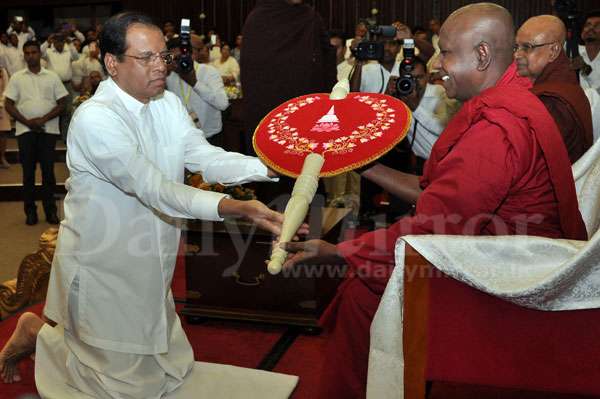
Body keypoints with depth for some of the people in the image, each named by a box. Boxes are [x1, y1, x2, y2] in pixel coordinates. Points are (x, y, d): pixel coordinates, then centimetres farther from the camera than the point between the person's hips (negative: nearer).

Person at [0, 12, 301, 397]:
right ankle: (37, 333, 24)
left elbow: (205, 157, -9)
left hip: (149, 269, 8)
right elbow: (153, 188, -34)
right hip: (103, 270, -8)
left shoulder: (168, 104, 1)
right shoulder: (95, 118, -24)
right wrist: (236, 207, -46)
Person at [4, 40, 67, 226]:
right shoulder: (17, 78, 8)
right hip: (25, 130, 1)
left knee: (48, 170, 0)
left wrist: (43, 119, -10)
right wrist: (27, 122, -8)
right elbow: (8, 105, 4)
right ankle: (30, 211, 9)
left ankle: (50, 210, 8)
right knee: (28, 171, 2)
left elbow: (61, 103, 3)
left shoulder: (52, 77, 7)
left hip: (48, 129, -1)